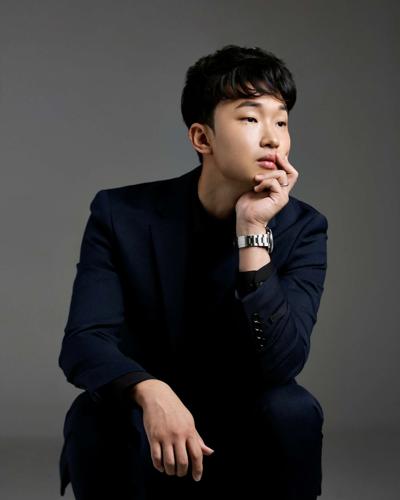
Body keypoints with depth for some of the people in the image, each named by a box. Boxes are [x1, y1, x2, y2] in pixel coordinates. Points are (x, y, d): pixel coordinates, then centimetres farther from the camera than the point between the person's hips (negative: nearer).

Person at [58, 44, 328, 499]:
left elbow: (279, 365, -23)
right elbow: (82, 342, -21)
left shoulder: (302, 228, -12)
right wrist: (151, 392, -42)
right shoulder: (122, 214, -12)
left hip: (243, 439, 1)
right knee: (97, 416, -31)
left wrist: (253, 233, -29)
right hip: (148, 444, -1)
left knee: (294, 409, -29)